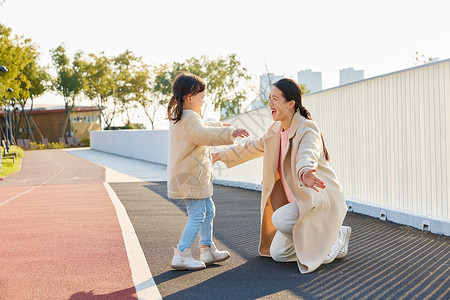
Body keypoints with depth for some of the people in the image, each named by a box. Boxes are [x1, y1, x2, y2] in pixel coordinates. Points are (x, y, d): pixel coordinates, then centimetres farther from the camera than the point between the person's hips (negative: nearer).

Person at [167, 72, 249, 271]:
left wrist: (218, 126, 44)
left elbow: (201, 129, 33)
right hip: (190, 176, -11)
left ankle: (208, 250, 26)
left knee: (208, 210, 18)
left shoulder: (179, 116, 15)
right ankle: (181, 256, -5)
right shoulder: (189, 119, -20)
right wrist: (230, 133, -39)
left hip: (192, 175, 11)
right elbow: (206, 135, -38)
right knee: (197, 215, -8)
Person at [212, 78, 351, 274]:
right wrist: (222, 155, 27)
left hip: (320, 200, -8)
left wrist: (304, 173, -65)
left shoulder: (307, 129, -20)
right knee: (278, 254, 6)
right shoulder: (275, 131, 5)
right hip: (299, 201, 9)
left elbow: (307, 155, -42)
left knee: (280, 219, -33)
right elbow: (253, 147, 22)